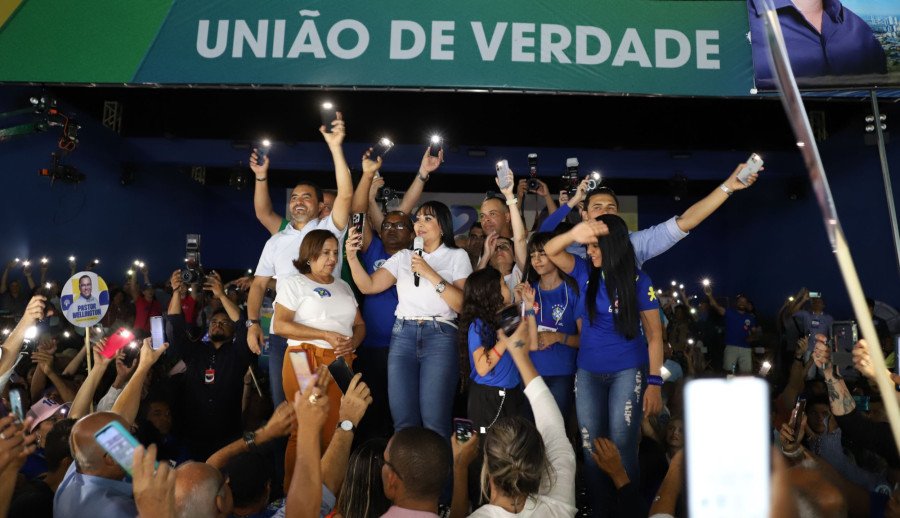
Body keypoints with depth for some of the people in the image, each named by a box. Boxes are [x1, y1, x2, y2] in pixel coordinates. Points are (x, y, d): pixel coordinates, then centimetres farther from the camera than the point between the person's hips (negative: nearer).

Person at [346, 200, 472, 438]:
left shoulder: (457, 256, 9)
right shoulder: (403, 257, 17)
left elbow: (462, 304, -4)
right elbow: (369, 286, 6)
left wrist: (430, 273, -10)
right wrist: (352, 257, -8)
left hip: (440, 336, -3)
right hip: (403, 336, 3)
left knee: (434, 421, -9)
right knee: (403, 421, 1)